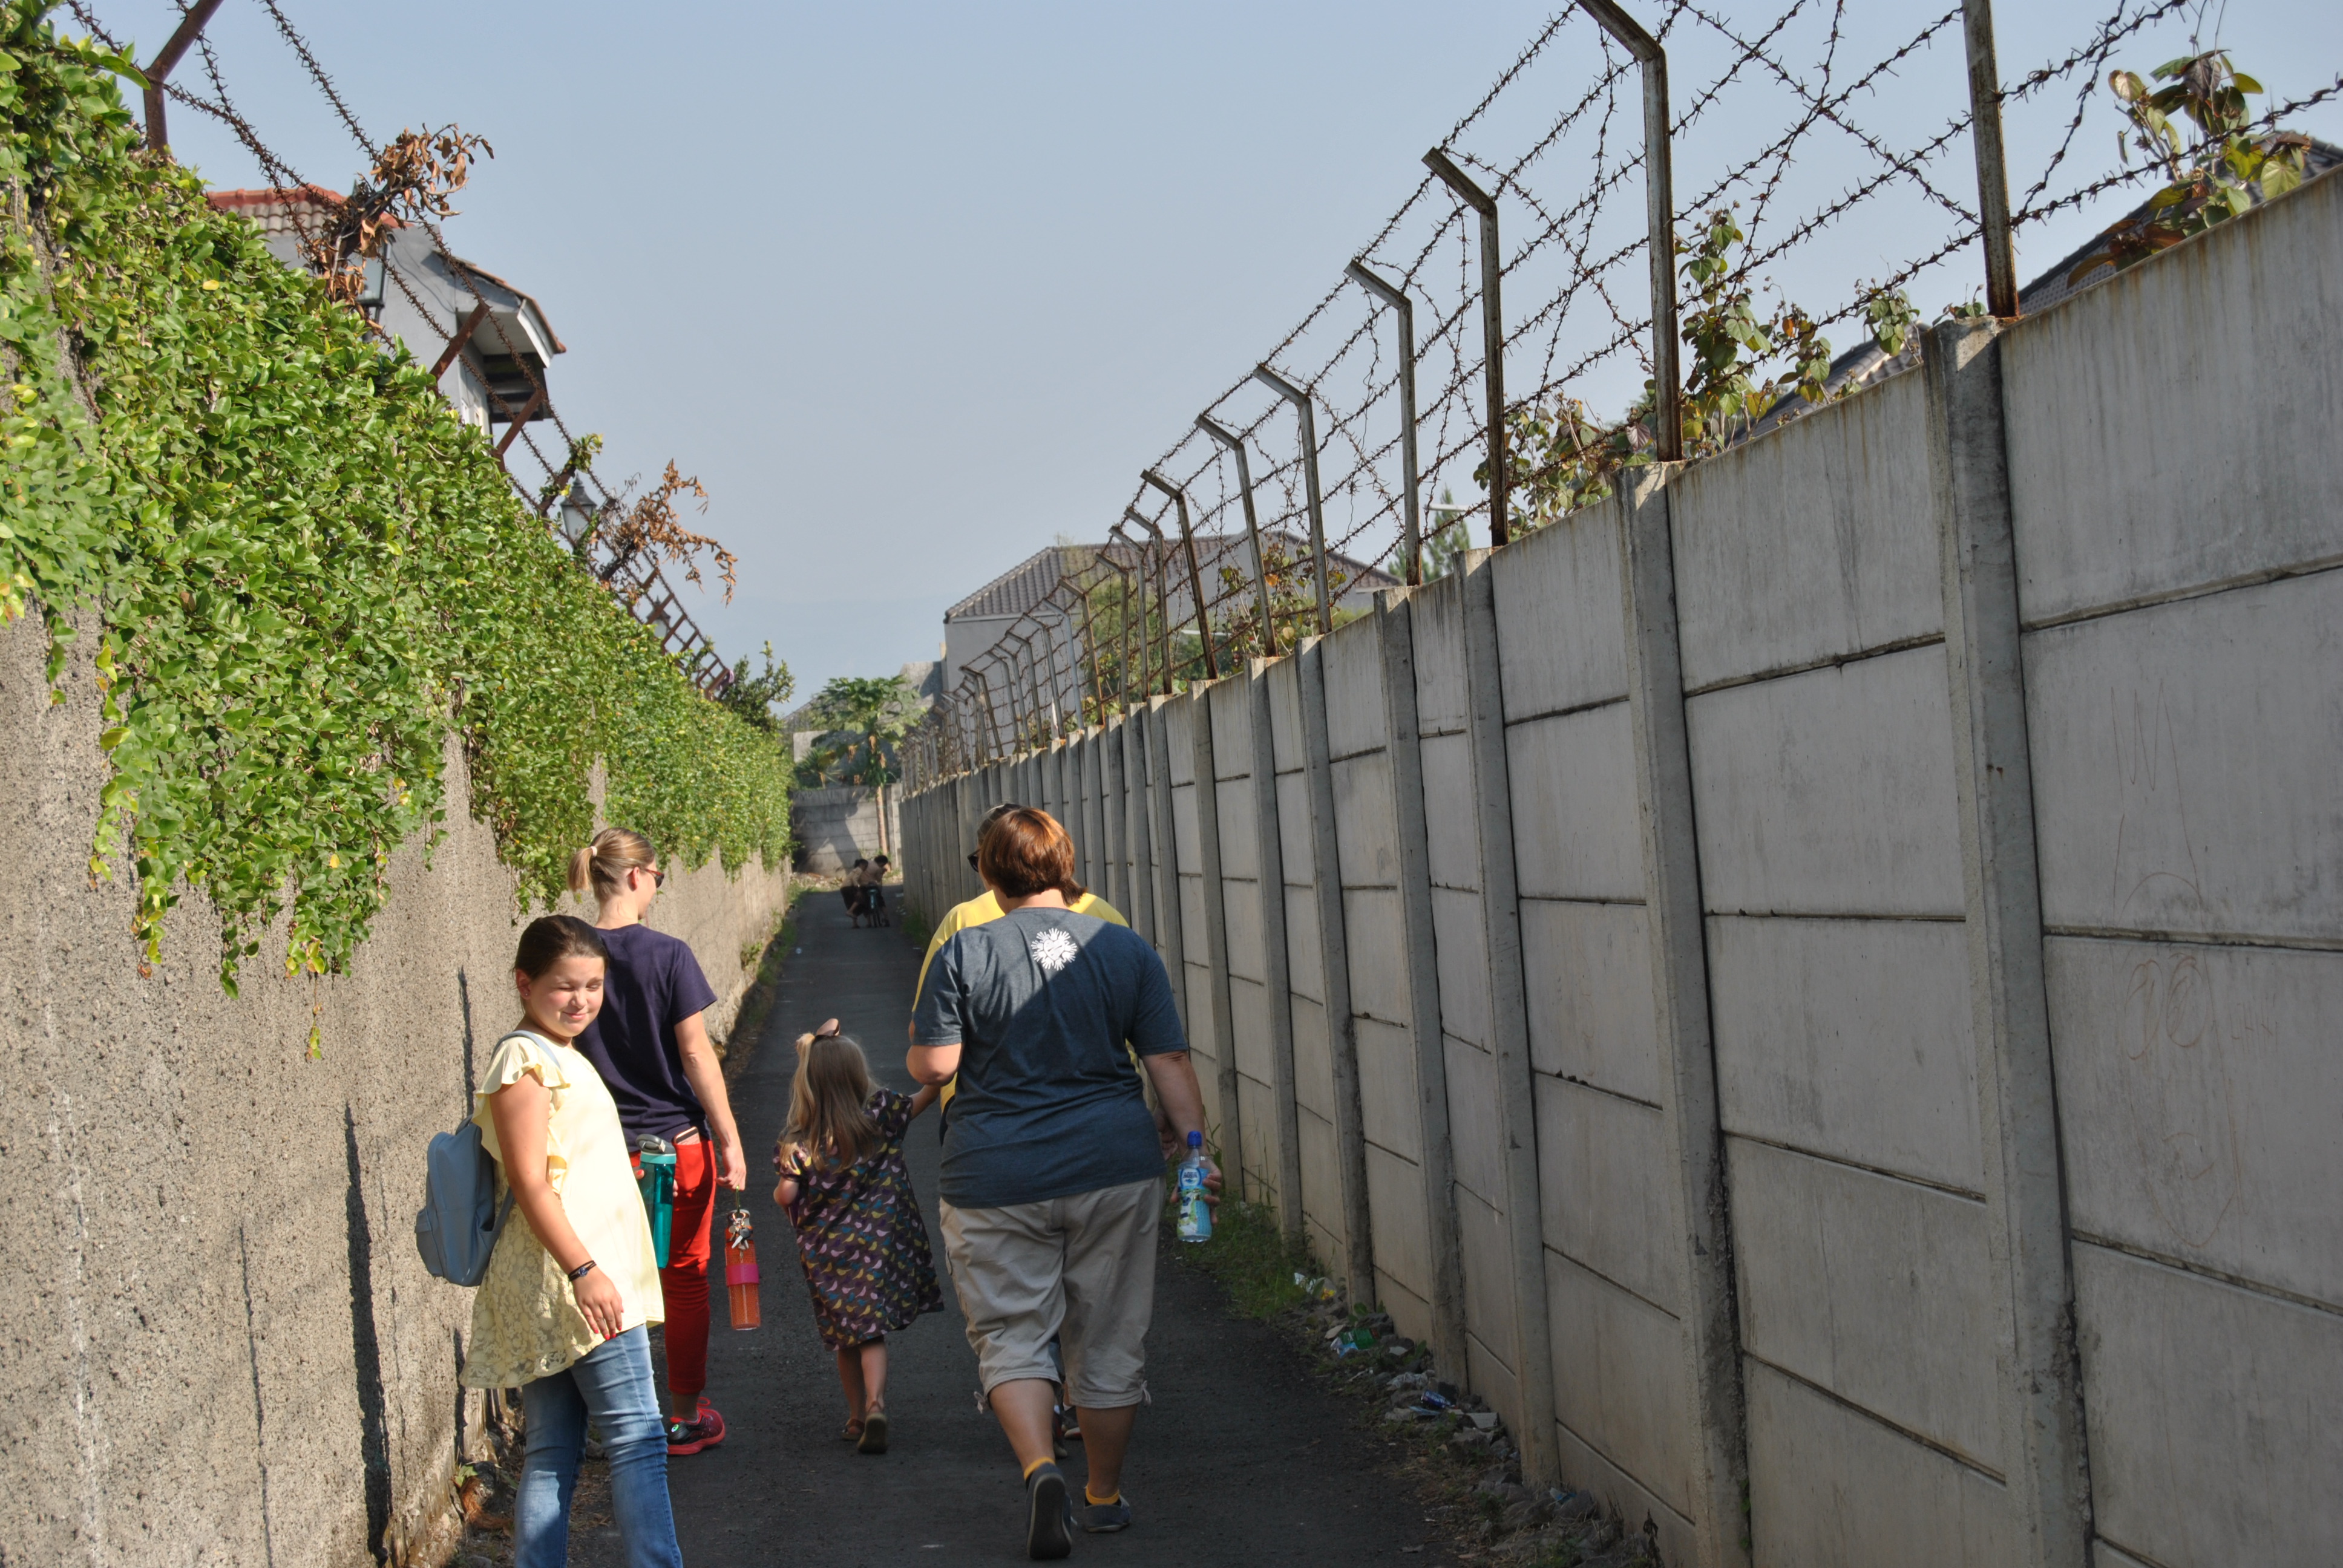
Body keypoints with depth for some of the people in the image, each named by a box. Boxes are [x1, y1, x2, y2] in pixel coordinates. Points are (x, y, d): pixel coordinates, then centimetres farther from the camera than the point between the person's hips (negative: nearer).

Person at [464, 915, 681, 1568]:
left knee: (552, 1452, 9)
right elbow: (529, 1182, -17)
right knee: (637, 1441, -10)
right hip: (574, 1278, -10)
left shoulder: (563, 1057, 19)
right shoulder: (525, 1059, -11)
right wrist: (584, 1271, -22)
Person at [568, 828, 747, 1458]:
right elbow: (696, 1054, -12)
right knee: (685, 1280, 11)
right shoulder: (667, 955, -13)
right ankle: (688, 1417, 20)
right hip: (678, 1140, -3)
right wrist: (730, 1141, -6)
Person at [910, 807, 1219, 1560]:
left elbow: (932, 1066, -8)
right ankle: (1103, 1494, 24)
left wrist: (915, 1047, 13)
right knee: (1108, 1340, 13)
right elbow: (1170, 1061, -1)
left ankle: (1040, 1467, -15)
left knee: (1010, 1334, 7)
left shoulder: (963, 954, -5)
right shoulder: (1126, 950, 2)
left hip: (997, 1179, -2)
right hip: (1114, 1168, 2)